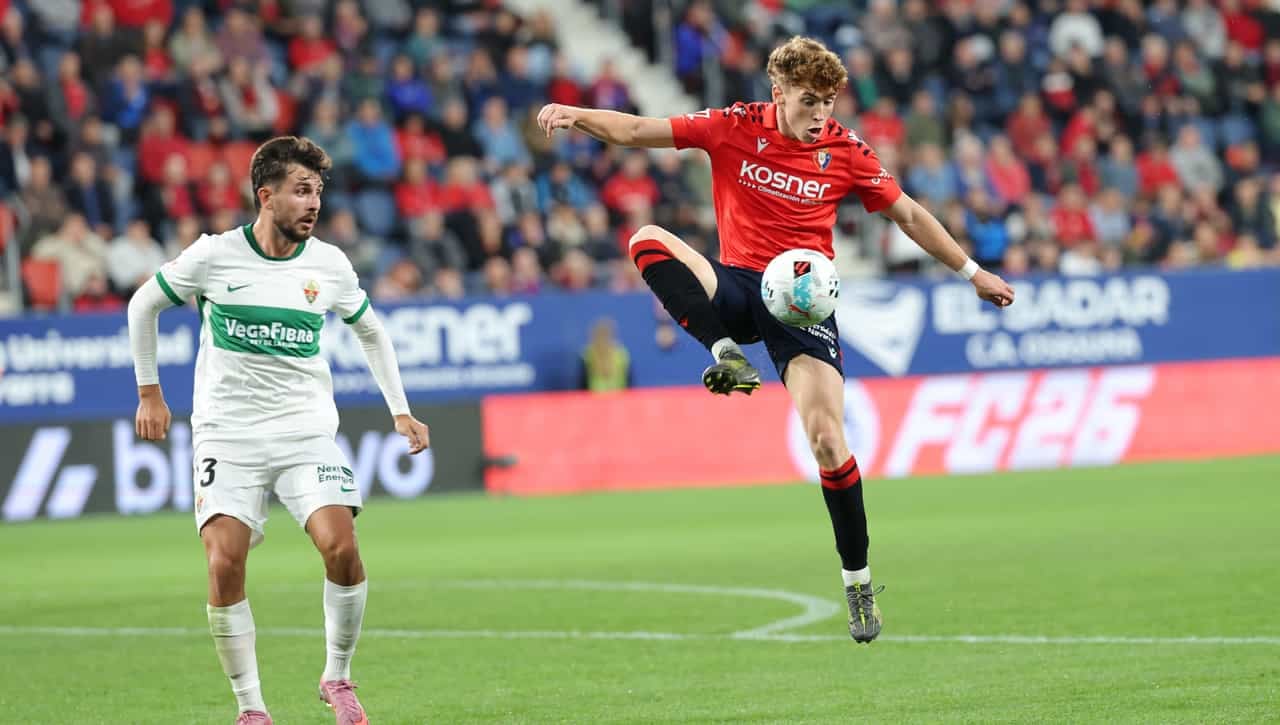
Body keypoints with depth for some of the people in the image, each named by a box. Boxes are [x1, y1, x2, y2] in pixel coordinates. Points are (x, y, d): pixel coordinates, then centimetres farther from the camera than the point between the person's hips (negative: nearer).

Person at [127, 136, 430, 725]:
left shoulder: (330, 265, 1)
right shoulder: (214, 255, -5)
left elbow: (370, 332, 19)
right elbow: (143, 305, 11)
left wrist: (401, 412, 15)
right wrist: (149, 392, 12)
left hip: (306, 433, 1)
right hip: (227, 433, -1)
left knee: (341, 547, -19)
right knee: (225, 566, -15)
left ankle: (337, 678, 3)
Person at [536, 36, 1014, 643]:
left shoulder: (845, 152, -1)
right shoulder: (735, 128, -2)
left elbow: (907, 214, 12)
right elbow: (634, 131, -3)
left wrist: (971, 273, 14)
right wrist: (574, 115, -20)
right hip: (735, 285, 1)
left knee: (827, 441, -15)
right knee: (647, 240, -26)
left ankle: (857, 578, 0)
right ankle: (727, 354, -32)